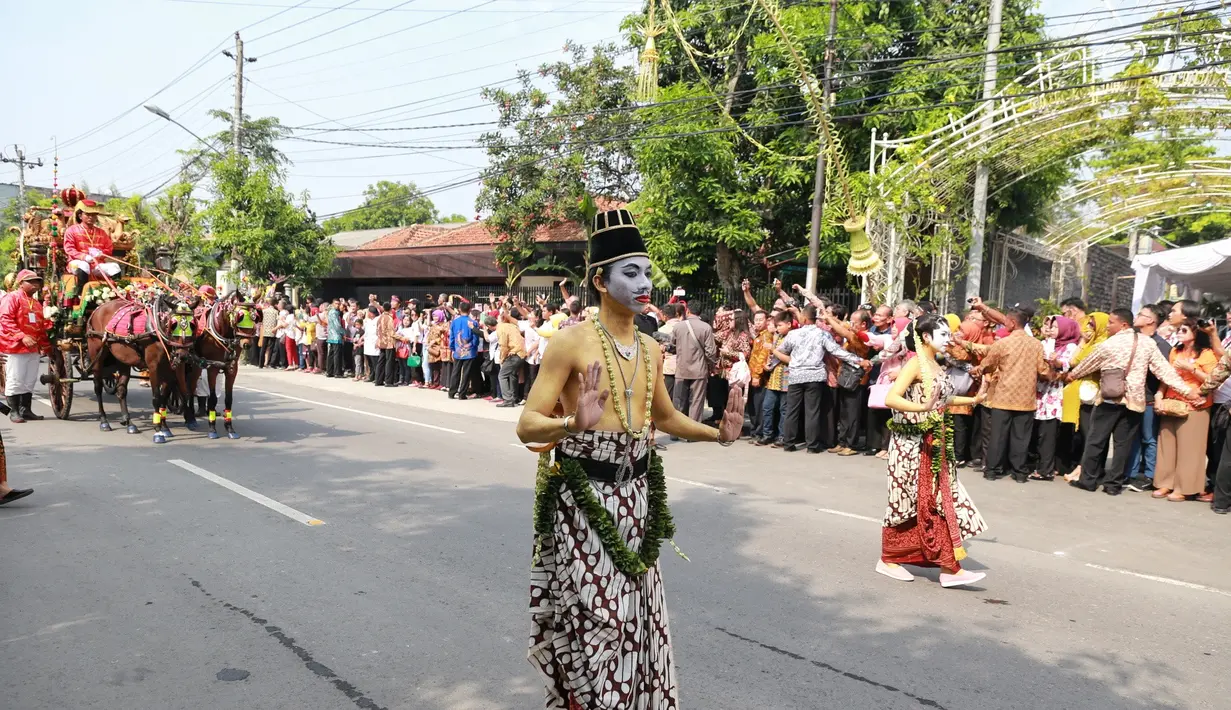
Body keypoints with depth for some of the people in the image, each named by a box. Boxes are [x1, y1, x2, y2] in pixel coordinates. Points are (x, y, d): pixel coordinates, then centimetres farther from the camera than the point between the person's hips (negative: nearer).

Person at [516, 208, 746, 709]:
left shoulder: (652, 350, 8)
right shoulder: (571, 341, -12)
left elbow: (665, 416, 23)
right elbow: (527, 426, -14)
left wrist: (719, 434, 6)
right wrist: (575, 423, -35)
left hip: (633, 494, 6)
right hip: (582, 496, -6)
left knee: (634, 618, 13)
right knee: (593, 622, -1)